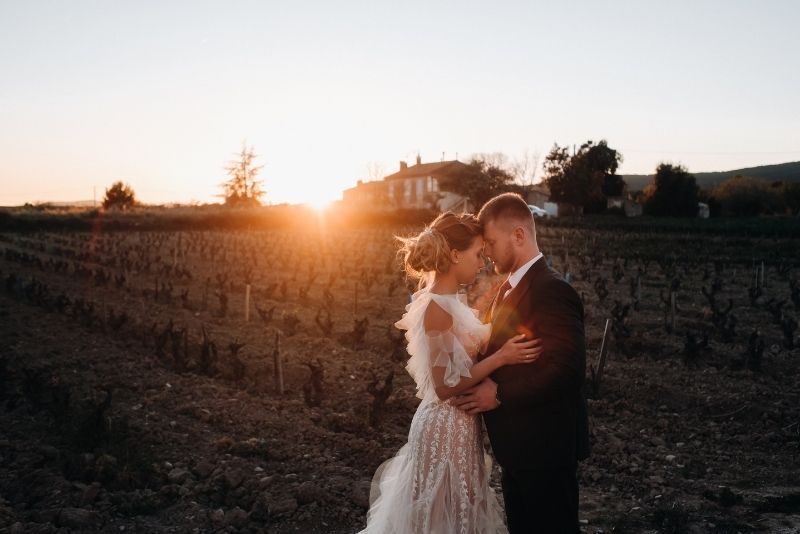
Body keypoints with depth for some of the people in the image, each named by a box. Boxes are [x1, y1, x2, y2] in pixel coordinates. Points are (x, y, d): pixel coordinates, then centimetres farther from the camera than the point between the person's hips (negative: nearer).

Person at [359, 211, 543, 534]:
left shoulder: (447, 302, 6)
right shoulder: (438, 309, -22)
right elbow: (445, 386, -22)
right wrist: (501, 357, -22)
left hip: (457, 424, 9)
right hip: (447, 427, -9)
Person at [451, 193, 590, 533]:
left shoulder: (551, 290, -21)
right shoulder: (510, 287, 10)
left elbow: (567, 370, -27)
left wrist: (500, 394, -23)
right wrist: (485, 383, 0)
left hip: (545, 446, -9)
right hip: (518, 444, 9)